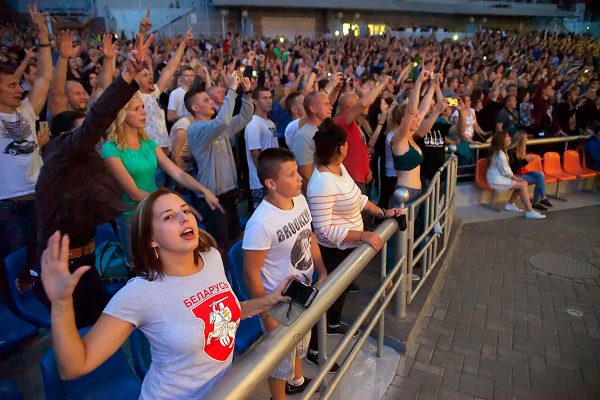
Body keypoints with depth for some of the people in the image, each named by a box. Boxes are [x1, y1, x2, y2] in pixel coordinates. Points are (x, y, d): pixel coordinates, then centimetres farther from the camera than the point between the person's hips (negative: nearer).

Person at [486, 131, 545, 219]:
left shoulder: (501, 151, 12)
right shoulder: (500, 153, -20)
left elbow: (506, 169, 14)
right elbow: (506, 171, -18)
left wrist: (515, 177, 3)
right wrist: (516, 178, -6)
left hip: (500, 176, 10)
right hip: (496, 180, -10)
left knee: (524, 182, 4)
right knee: (523, 185, -16)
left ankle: (510, 204, 12)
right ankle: (530, 212, -14)